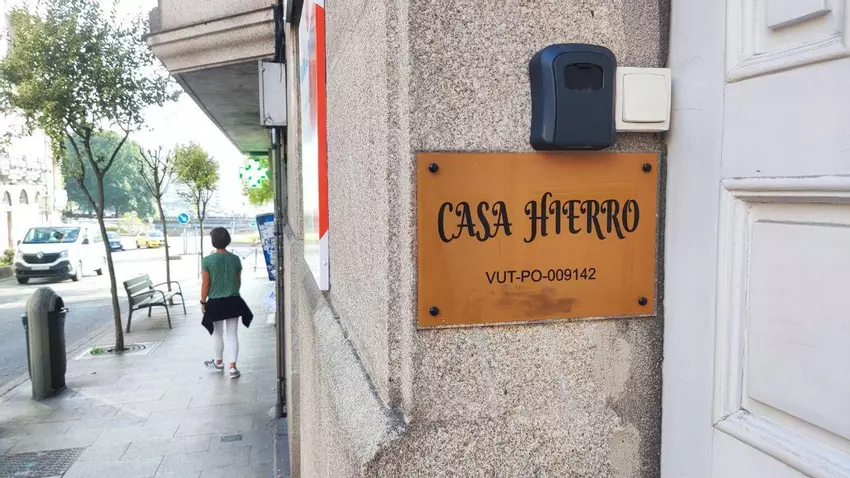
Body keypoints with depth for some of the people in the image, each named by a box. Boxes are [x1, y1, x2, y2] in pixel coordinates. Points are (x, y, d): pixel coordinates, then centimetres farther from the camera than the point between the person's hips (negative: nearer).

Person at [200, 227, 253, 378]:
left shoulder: (208, 260, -12)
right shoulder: (235, 259, -4)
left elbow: (205, 284, -8)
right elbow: (239, 282, 5)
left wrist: (203, 301, 4)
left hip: (215, 302, -1)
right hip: (233, 301, 2)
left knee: (217, 334, 16)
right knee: (232, 334, 5)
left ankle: (219, 363, 35)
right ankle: (233, 368, 3)